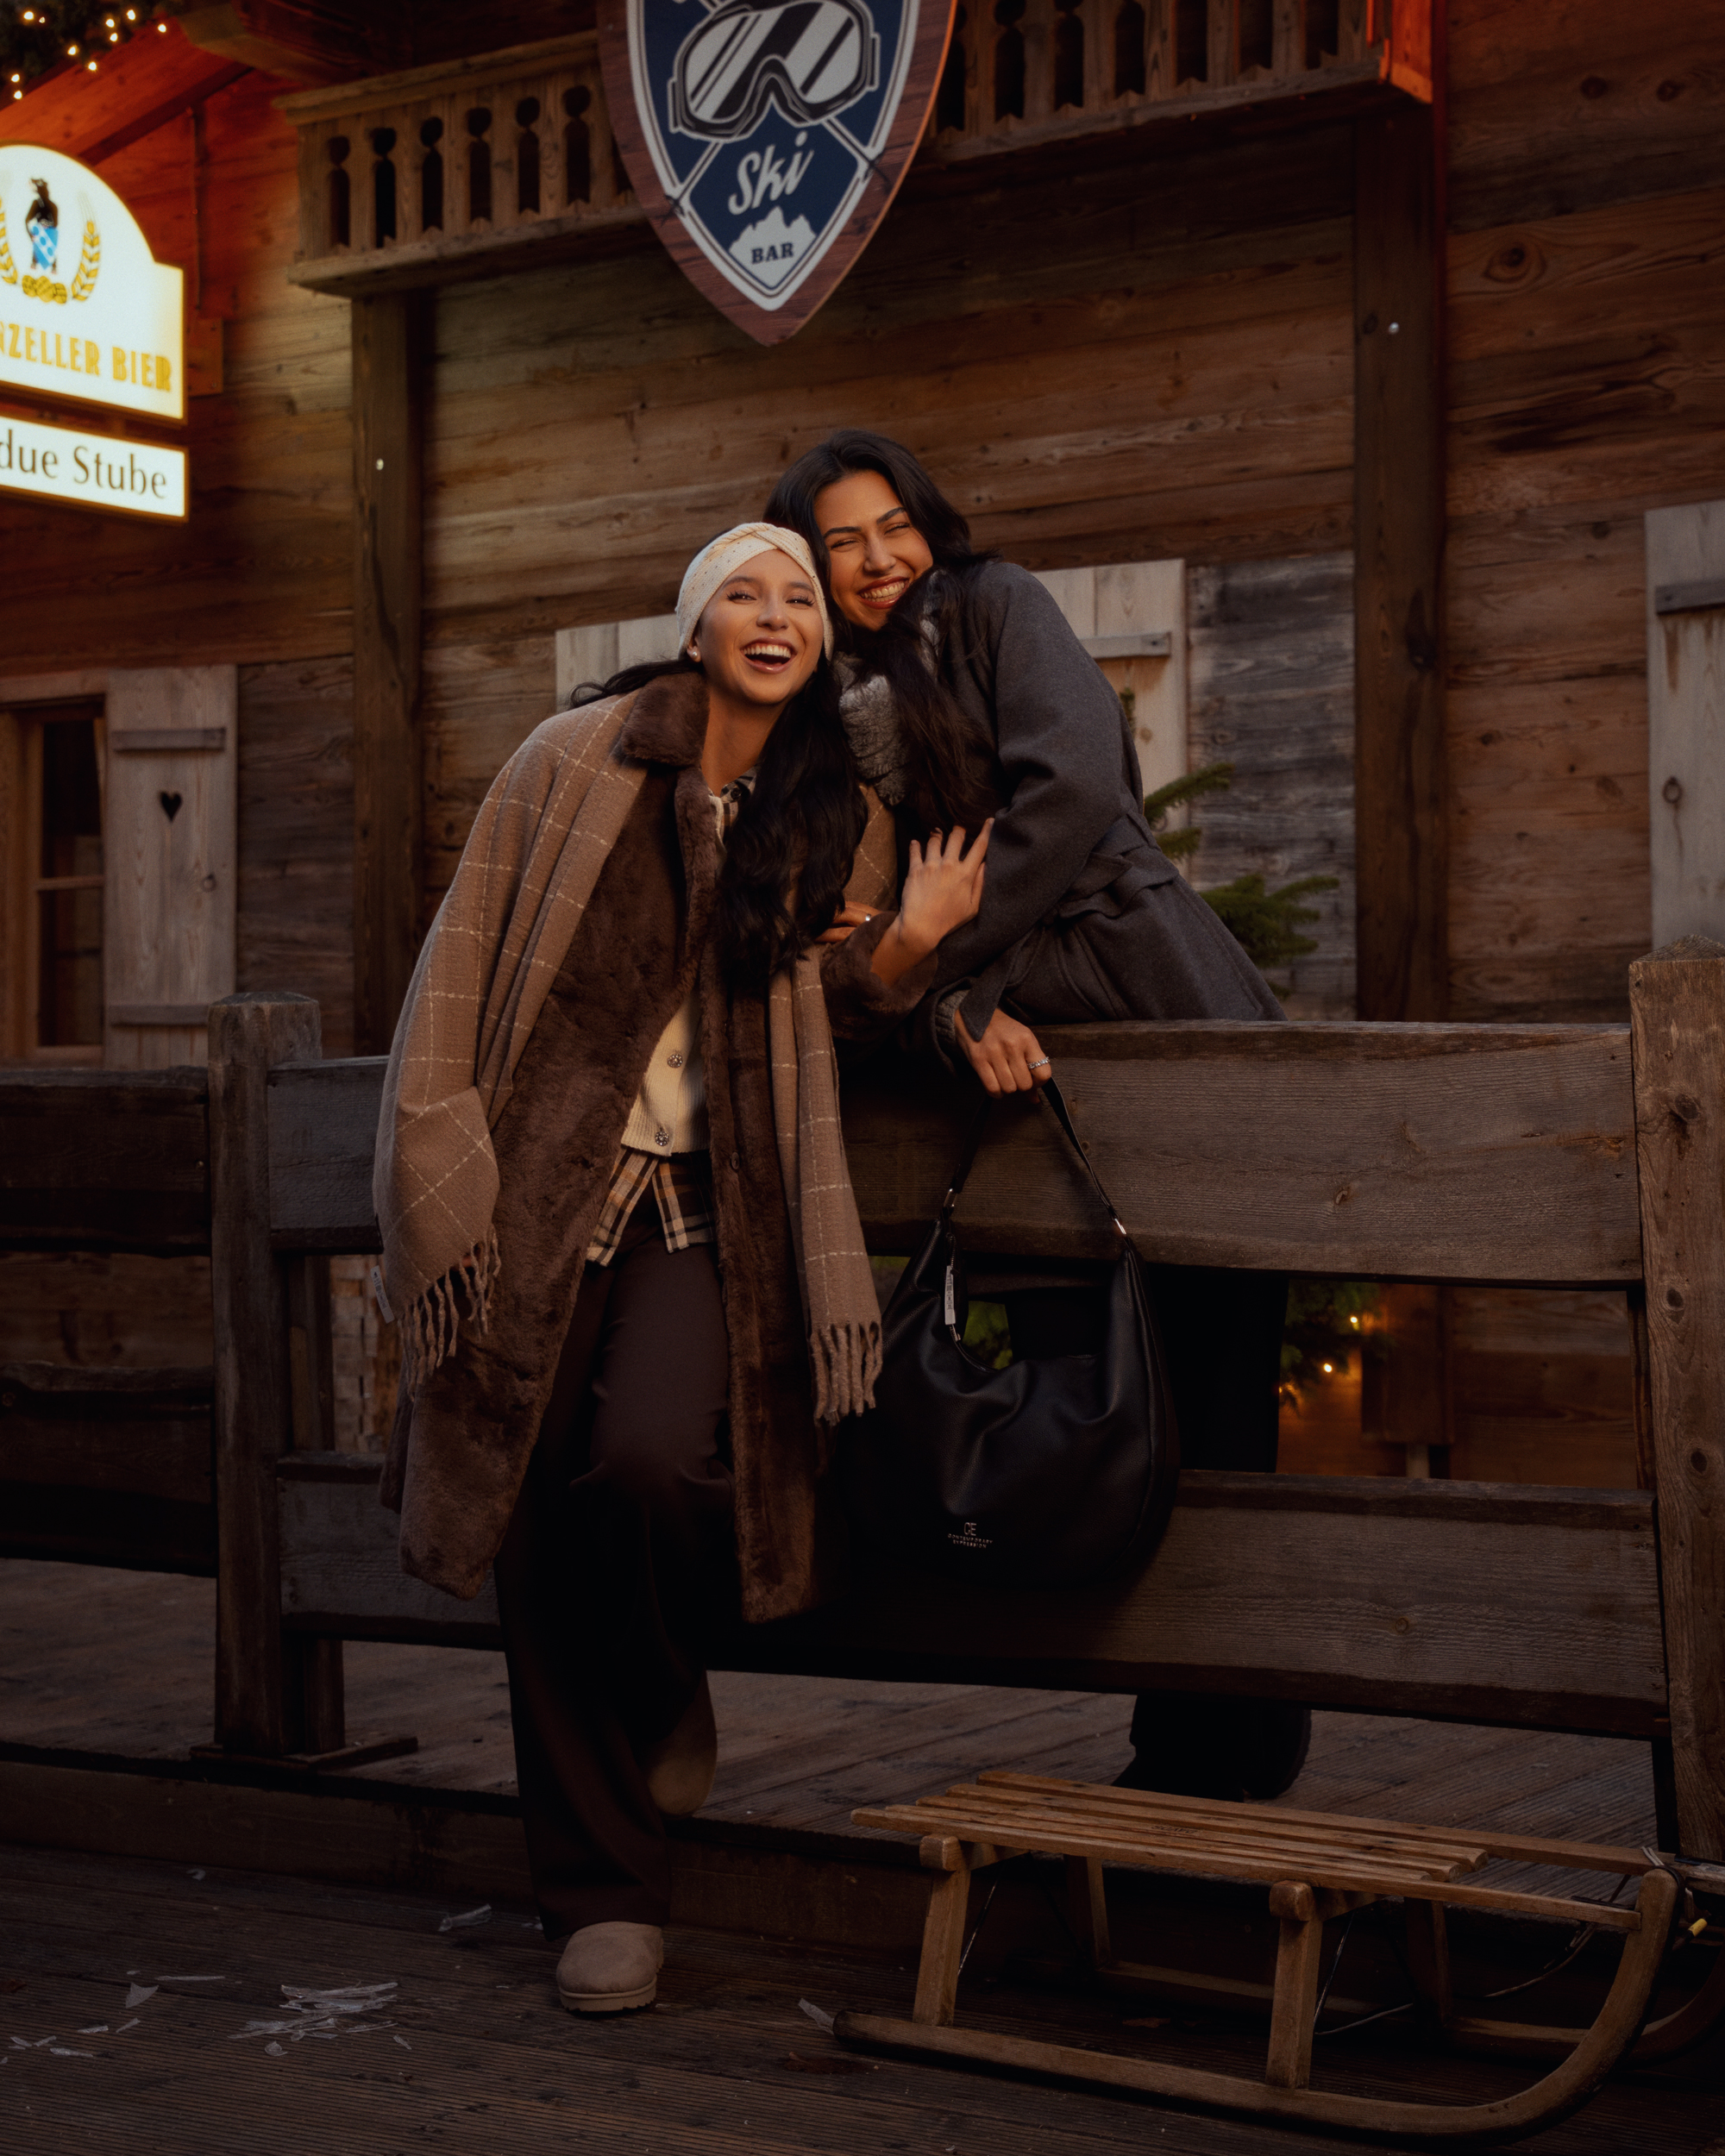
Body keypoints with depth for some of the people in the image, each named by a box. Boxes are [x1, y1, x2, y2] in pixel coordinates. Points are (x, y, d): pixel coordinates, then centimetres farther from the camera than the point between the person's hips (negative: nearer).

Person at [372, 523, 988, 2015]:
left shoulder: (839, 818, 9)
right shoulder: (577, 764, 2)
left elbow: (829, 1018, 13)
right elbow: (473, 967, 3)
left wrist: (908, 943, -8)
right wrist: (450, 1174, -3)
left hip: (711, 1206, 0)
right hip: (550, 1198, 0)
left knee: (651, 1460, -24)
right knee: (543, 1530, -2)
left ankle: (665, 1704, 10)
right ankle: (603, 1891, 14)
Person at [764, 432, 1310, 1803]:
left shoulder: (996, 608, 2)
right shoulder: (833, 717, 16)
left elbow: (1072, 788, -13)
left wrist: (937, 957, -10)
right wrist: (957, 1012, -13)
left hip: (1168, 1019, -5)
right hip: (1020, 1063, 6)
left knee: (1206, 1402, -5)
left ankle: (1235, 1741, 5)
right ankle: (1181, 1742, 14)